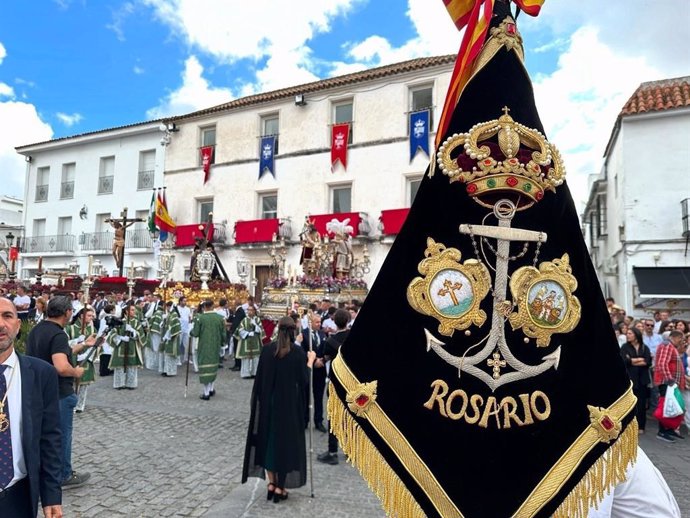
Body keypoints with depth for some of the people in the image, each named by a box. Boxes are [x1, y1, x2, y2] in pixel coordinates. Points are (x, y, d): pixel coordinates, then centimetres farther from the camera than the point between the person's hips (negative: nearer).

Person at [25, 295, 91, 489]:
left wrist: (83, 345, 16)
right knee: (61, 435, 6)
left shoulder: (35, 330, 6)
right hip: (59, 393, -9)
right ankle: (64, 476, 19)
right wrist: (76, 372, -16)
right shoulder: (58, 334, -25)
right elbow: (62, 367, -36)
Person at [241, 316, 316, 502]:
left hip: (268, 403, 3)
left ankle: (271, 483, 25)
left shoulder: (267, 349, -4)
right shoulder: (298, 352, -13)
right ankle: (280, 487, 17)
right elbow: (304, 380, -9)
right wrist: (310, 360, 2)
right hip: (289, 404, -3)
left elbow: (260, 377, 2)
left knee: (269, 440, 17)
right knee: (286, 441, 10)